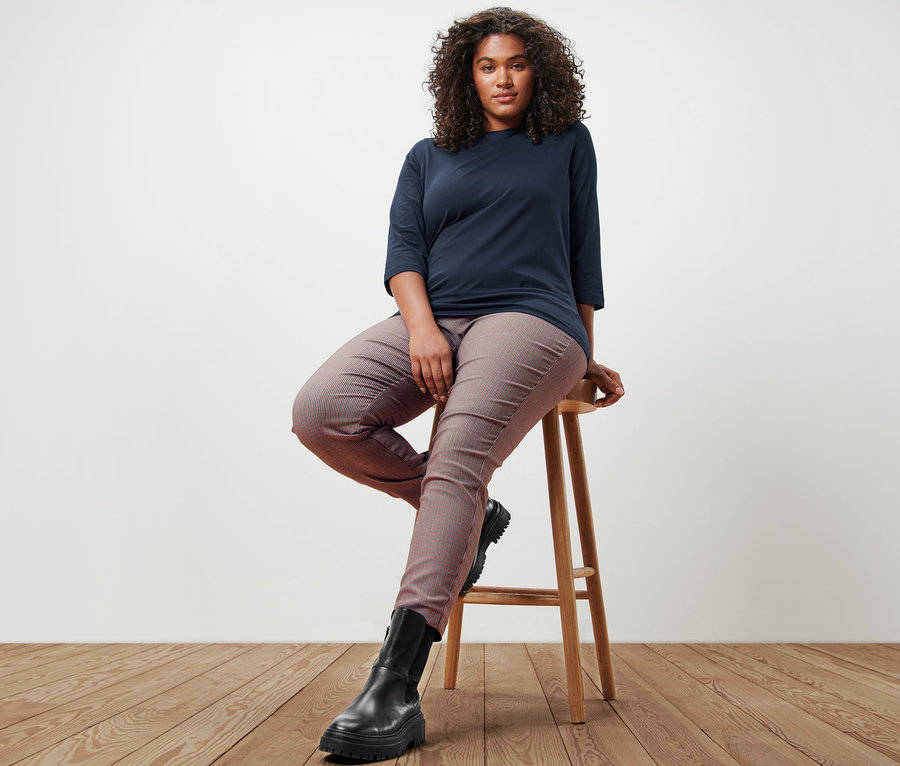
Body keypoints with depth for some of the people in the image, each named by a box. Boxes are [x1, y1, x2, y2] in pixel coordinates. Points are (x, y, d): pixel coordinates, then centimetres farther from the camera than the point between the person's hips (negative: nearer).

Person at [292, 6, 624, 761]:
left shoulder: (566, 143, 20)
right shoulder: (428, 158, 23)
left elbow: (583, 249, 20)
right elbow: (403, 248, 9)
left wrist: (588, 357, 17)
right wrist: (421, 324, -11)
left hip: (529, 321, -3)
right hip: (431, 323, 4)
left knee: (457, 464, -30)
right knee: (321, 413, -24)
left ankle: (395, 688, -34)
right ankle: (468, 521, -4)